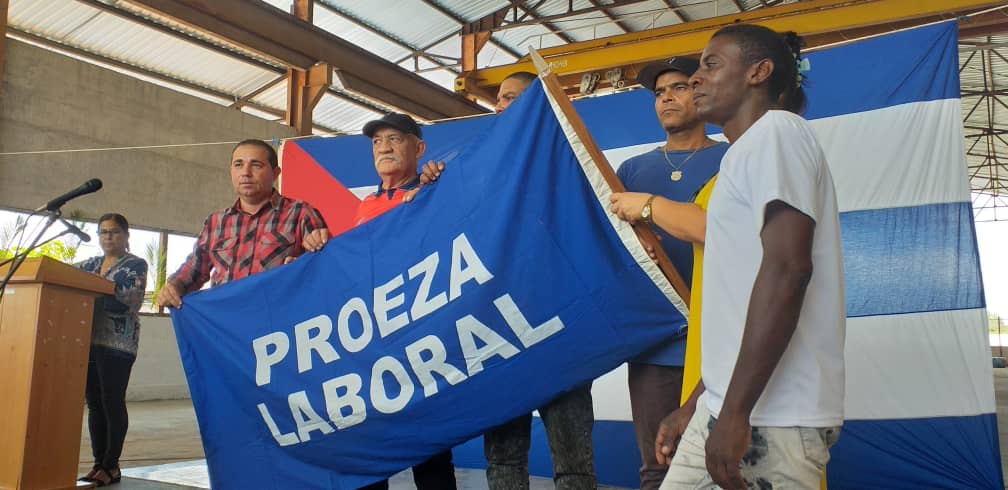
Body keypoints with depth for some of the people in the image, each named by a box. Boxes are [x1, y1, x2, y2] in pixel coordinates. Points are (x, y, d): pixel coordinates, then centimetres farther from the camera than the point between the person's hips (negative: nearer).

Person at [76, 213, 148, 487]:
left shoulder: (136, 265, 0)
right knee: (94, 404, 7)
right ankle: (99, 463, 14)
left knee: (113, 403, -5)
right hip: (88, 341, 6)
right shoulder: (92, 264, 20)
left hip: (117, 343, -6)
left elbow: (126, 301, -12)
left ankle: (111, 466, 1)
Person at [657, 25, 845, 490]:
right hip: (730, 404, 9)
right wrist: (700, 406, 21)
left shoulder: (775, 130, -7)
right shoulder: (747, 151, 21)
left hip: (771, 417, -9)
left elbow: (787, 268, -20)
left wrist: (735, 411, -23)